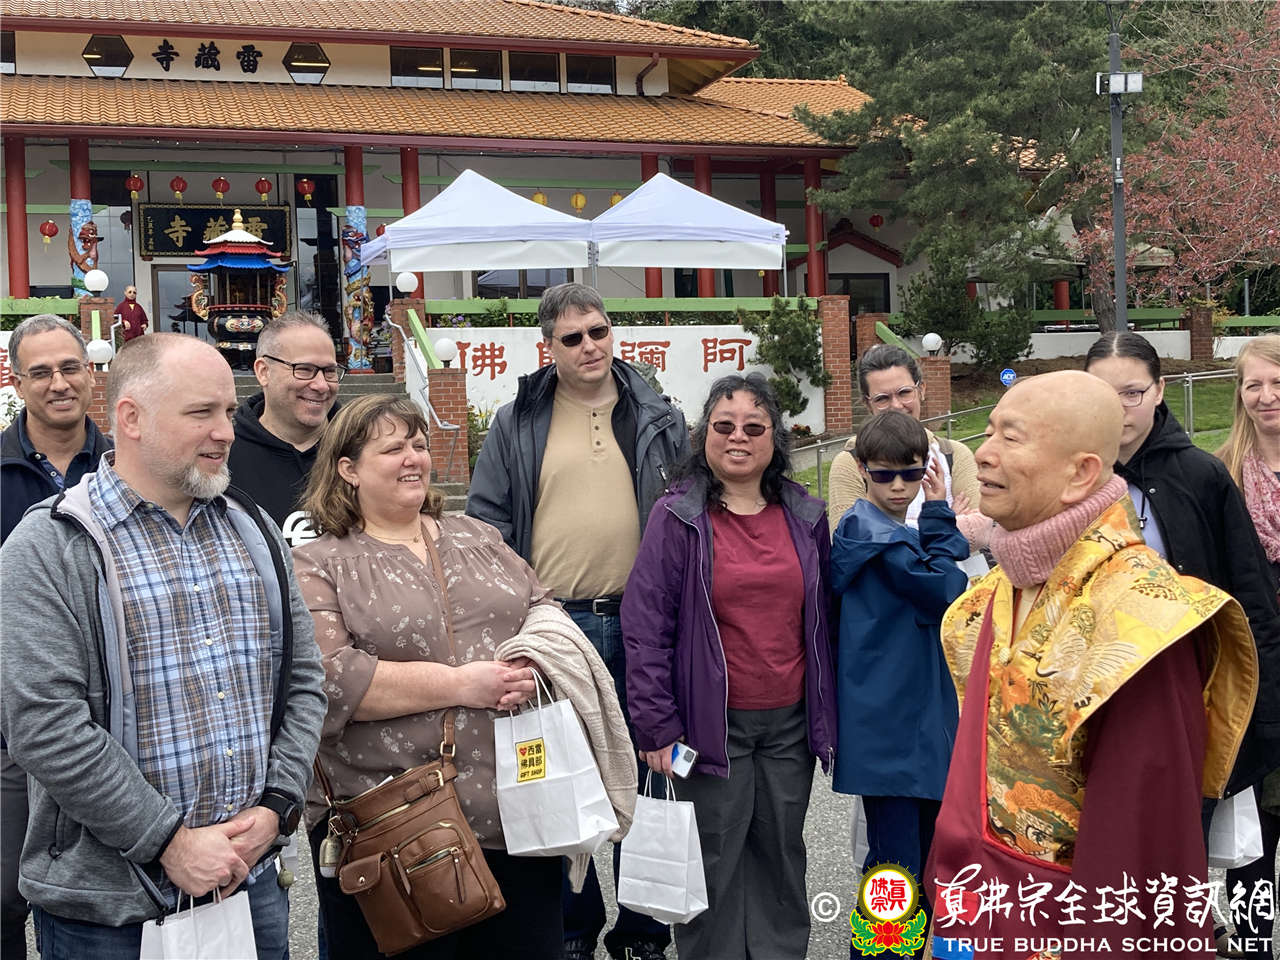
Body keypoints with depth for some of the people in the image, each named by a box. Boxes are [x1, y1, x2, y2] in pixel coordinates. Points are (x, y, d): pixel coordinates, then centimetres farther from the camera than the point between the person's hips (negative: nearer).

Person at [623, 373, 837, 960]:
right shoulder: (677, 518, -6)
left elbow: (822, 621, 13)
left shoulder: (805, 517, 7)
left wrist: (826, 715, 10)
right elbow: (645, 625, -8)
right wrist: (657, 726, -11)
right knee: (714, 863, 5)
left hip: (790, 724, 4)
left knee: (782, 856, 15)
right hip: (712, 725, -4)